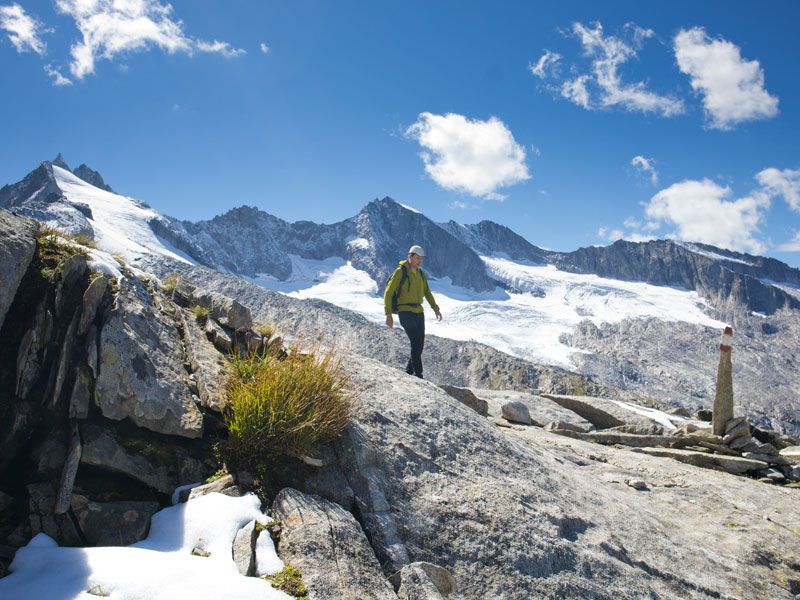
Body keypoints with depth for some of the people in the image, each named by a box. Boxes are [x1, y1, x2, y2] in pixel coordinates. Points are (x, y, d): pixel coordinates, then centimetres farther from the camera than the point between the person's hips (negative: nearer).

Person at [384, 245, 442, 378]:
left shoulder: (420, 273, 13)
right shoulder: (400, 272, -7)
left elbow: (427, 292, 24)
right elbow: (388, 293, -8)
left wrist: (435, 308, 14)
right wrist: (388, 314, -14)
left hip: (419, 312, 7)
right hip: (405, 312, -7)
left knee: (419, 345, 7)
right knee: (416, 341, -17)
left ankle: (408, 372, 22)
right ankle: (418, 374, -11)